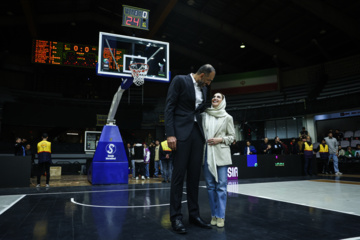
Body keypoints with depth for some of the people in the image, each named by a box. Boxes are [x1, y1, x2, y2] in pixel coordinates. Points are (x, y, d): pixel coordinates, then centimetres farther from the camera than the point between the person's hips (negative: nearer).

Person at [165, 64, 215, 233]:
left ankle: (194, 214, 17)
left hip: (197, 133, 6)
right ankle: (176, 217, 5)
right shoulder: (180, 80, -2)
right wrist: (170, 134, -16)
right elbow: (169, 107, -8)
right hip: (181, 132, -6)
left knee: (194, 175, 8)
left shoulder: (204, 89, 17)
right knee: (179, 174, -4)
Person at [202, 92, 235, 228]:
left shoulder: (227, 117, 5)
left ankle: (221, 216, 7)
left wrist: (220, 139, -8)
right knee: (210, 185, 6)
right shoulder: (204, 115, 9)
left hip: (221, 154, -2)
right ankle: (214, 214, 18)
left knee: (221, 185, -2)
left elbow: (231, 136, 7)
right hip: (207, 154, 2)